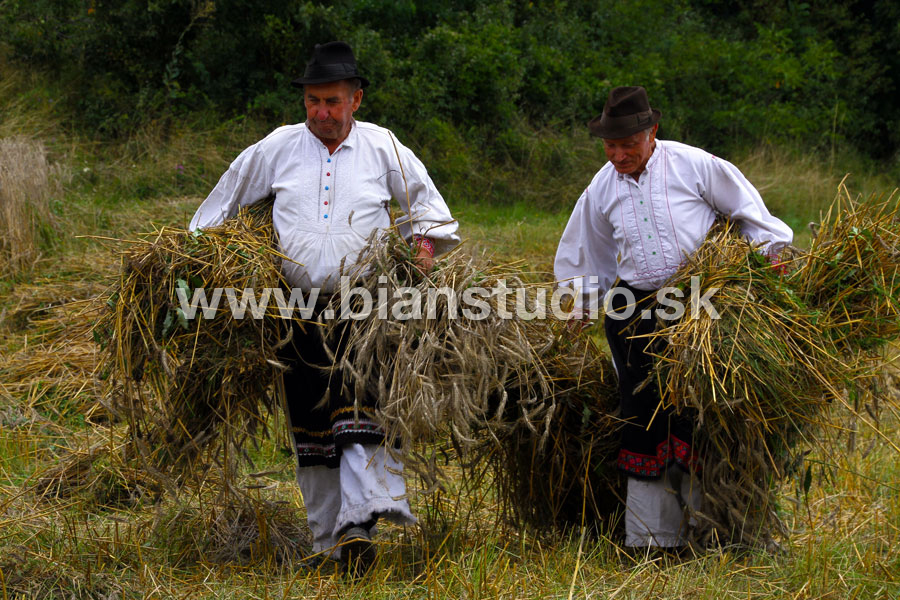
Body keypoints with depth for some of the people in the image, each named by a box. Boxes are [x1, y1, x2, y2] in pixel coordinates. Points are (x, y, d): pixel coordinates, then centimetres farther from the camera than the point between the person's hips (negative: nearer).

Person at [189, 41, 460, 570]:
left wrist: (425, 243, 4)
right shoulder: (279, 148, 7)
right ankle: (328, 540, 11)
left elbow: (424, 199, 19)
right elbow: (225, 200, 18)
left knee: (360, 413, -18)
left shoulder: (383, 148, 6)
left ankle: (358, 527, -26)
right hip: (299, 308, 2)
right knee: (311, 426, 4)